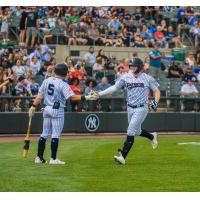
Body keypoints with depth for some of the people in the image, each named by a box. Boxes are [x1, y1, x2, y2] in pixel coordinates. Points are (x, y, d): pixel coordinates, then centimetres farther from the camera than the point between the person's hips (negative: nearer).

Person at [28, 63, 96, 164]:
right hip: (57, 110, -6)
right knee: (55, 134, -2)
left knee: (45, 133, 12)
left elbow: (40, 95, 7)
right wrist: (86, 97, -20)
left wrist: (33, 106, 9)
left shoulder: (46, 81, 6)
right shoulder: (63, 84, -12)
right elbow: (72, 97, -20)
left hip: (47, 109, 6)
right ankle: (53, 159, -3)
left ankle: (39, 157, 12)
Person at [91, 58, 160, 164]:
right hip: (130, 108, 5)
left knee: (130, 132, -13)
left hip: (141, 109, -5)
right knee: (137, 131, 19)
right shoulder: (126, 77, 3)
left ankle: (123, 156, -14)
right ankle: (152, 136, 50)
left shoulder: (148, 78, -6)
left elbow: (157, 91, 3)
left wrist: (155, 101, -15)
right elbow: (114, 87, 1)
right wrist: (100, 94, -9)